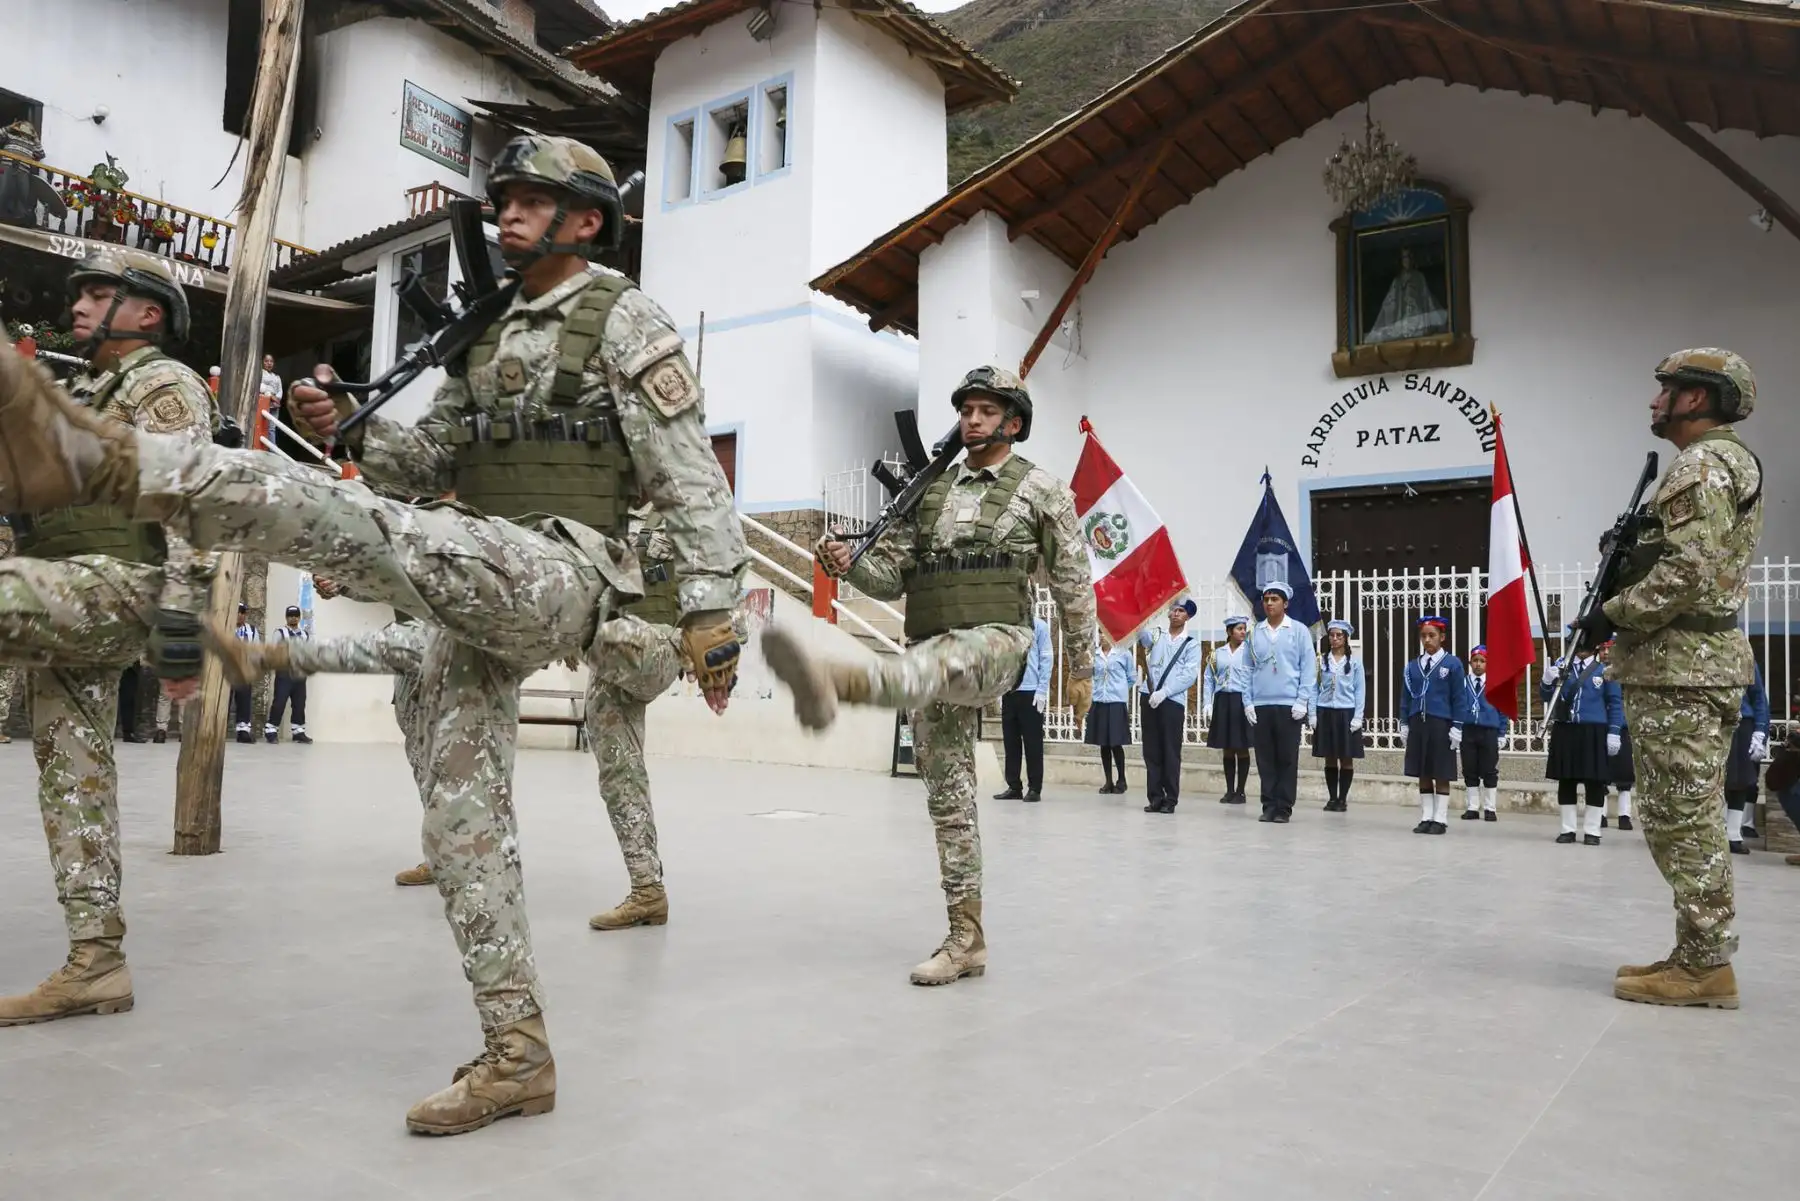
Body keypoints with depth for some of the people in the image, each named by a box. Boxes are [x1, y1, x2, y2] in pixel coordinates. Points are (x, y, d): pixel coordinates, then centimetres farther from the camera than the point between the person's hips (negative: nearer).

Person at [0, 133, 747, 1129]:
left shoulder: (625, 319, 0)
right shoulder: (491, 335, 25)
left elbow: (690, 476, -8)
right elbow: (432, 457, 23)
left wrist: (710, 607, -15)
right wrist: (349, 429, 4)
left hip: (555, 573, -8)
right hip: (476, 592, 8)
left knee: (341, 519, -29)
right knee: (463, 814, 3)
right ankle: (517, 1055, 9)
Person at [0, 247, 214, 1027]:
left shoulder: (167, 387, -2)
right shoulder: (83, 392, 26)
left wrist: (181, 610, -25)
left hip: (113, 584, -9)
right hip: (69, 594, 9)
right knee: (75, 773, 6)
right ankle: (95, 963, 10)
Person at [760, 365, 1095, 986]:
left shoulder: (1041, 488, 5)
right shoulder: (931, 490, 18)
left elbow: (1073, 584, 6)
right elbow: (891, 573, 14)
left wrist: (1081, 668, 5)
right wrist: (848, 564, -8)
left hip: (995, 640, -5)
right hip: (932, 654, 6)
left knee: (922, 665, -39)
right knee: (947, 795, 4)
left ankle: (827, 680, -72)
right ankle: (966, 940, 11)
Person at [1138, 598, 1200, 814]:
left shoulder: (1191, 644, 6)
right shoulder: (1155, 636, 16)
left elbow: (1190, 675, -4)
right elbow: (1139, 632, -4)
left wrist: (1164, 692, -14)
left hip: (1173, 701, -3)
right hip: (1149, 698, 3)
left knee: (1170, 752, -2)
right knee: (1151, 750, 4)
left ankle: (1170, 799, 4)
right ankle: (1155, 797, 9)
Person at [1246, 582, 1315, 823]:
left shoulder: (1299, 631, 1)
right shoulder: (1255, 632, 7)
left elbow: (1308, 668, 0)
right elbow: (1248, 668, 8)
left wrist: (1302, 701, -7)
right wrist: (1248, 702, 1)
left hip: (1289, 706, -2)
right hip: (1260, 706, 2)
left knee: (1287, 758, 2)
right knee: (1265, 759, 5)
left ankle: (1284, 807, 10)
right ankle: (1269, 806, 13)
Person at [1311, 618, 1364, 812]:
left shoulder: (1354, 661, 1)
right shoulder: (1321, 660, 4)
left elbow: (1360, 690, 0)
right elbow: (1314, 688, 5)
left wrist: (1357, 717, -6)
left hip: (1346, 713, -1)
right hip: (1325, 712, 1)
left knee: (1346, 759, 3)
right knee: (1330, 758, 7)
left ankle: (1342, 799, 10)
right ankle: (1332, 797, 14)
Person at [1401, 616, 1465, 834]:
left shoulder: (1453, 664, -1)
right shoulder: (1412, 666, 10)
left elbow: (1459, 698, -2)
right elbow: (1406, 697, 14)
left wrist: (1457, 728, -7)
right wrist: (1404, 724, 9)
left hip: (1441, 726, -4)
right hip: (1417, 725, 4)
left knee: (1441, 776, 1)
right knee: (1422, 774, 7)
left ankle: (1440, 820, 7)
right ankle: (1426, 818, 14)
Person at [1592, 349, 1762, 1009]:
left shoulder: (1701, 463, -12)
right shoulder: (1731, 461, 21)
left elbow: (1689, 570, -22)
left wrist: (1613, 615, -13)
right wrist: (1629, 553, 9)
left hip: (1678, 665, -11)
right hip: (1703, 659, 11)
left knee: (1682, 820, -6)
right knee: (1690, 819, 13)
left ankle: (1704, 966, 0)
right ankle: (1701, 956, 19)